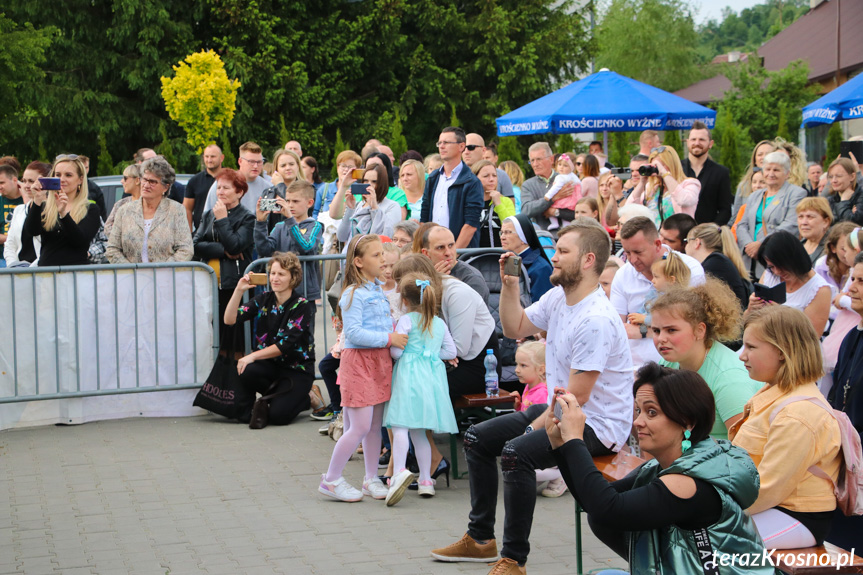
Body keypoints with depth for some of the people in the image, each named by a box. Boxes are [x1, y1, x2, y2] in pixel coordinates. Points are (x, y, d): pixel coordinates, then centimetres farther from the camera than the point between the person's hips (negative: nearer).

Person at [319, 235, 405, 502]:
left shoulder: (379, 290, 14)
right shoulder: (353, 294, -13)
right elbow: (354, 333, -21)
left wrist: (398, 335, 10)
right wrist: (388, 338, -21)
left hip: (380, 360, 8)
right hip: (359, 361, -8)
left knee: (375, 425, 11)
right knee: (360, 427, -8)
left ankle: (371, 479, 21)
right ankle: (331, 480, 4)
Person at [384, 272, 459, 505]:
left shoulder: (406, 321, -3)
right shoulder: (440, 323, 14)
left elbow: (396, 352, -6)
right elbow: (451, 352, 15)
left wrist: (392, 341, 14)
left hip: (409, 376, -6)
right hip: (433, 378, 6)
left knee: (400, 425, -14)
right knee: (418, 431, 13)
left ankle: (400, 470, -35)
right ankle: (426, 479, 13)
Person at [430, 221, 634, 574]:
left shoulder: (596, 320, -26)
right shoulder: (558, 297, 4)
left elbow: (576, 396, -25)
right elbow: (515, 328, 17)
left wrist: (534, 428, -16)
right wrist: (509, 285, 2)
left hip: (598, 424, -11)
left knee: (516, 452, -33)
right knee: (477, 438, 11)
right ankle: (480, 539, 21)